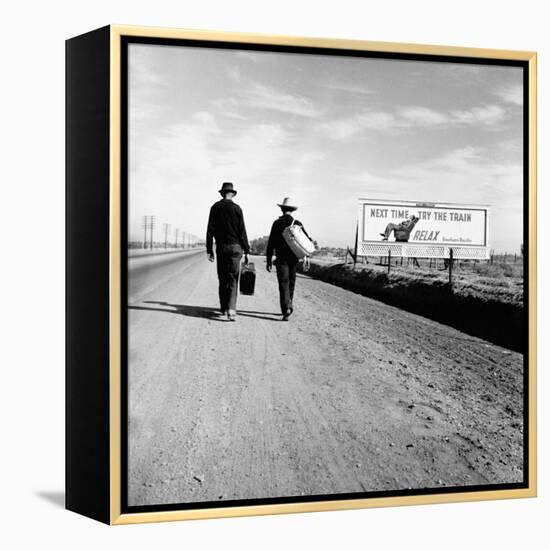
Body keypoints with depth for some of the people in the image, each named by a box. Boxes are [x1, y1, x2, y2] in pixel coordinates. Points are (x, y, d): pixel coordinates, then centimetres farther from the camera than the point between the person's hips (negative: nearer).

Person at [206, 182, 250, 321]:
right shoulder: (236, 208, -3)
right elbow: (242, 231, -4)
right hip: (235, 247, -2)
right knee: (233, 279, -2)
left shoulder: (215, 207, 2)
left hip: (220, 247, 2)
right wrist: (246, 251, 1)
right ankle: (231, 310, -16)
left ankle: (223, 309, 19)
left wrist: (209, 249, 5)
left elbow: (210, 230, 0)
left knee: (222, 279, 12)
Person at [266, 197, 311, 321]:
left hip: (281, 259, -3)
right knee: (291, 283, 16)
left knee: (283, 284, -6)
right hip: (294, 259, 3)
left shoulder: (277, 223, -4)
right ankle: (288, 307, 26)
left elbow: (271, 243, -5)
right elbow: (307, 240, -1)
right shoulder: (297, 224, 4)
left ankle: (286, 309, -20)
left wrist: (269, 260, -1)